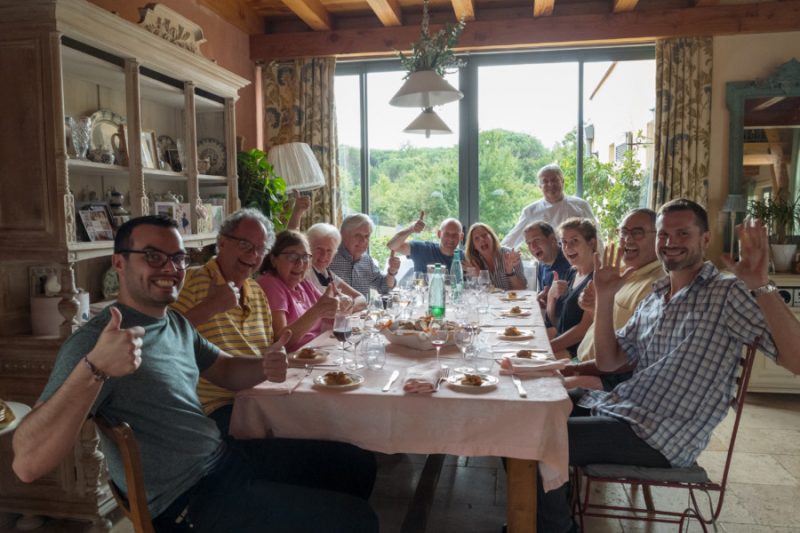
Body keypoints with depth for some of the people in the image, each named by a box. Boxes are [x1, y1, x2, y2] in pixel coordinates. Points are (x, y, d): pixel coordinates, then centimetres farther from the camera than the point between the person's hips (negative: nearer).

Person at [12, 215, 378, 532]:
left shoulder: (176, 323, 9)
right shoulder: (94, 341, -20)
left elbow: (225, 370, 19)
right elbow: (27, 464, -28)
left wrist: (265, 366, -5)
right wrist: (94, 368, -44)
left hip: (226, 456, 9)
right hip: (187, 500, -9)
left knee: (358, 464, 18)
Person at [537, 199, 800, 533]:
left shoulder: (726, 295, -8)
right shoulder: (653, 300, 14)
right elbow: (607, 362, 10)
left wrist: (762, 287, -29)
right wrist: (604, 297, 0)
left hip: (659, 438, -8)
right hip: (616, 406, 8)